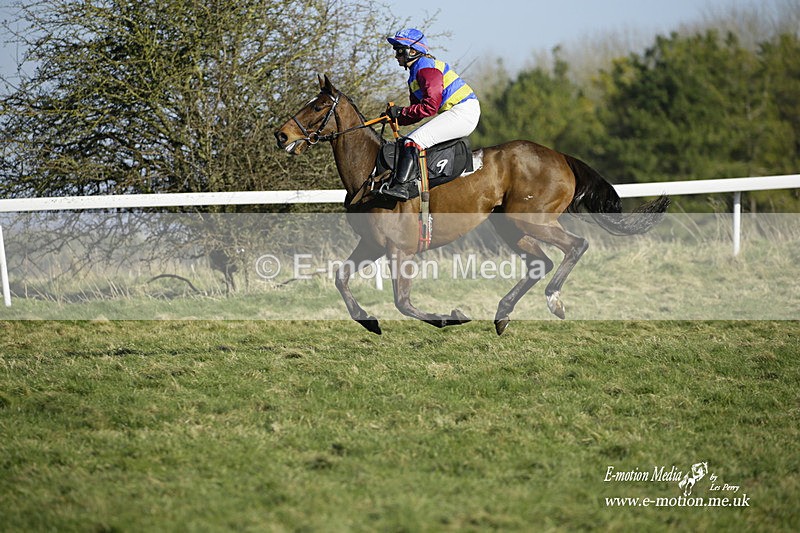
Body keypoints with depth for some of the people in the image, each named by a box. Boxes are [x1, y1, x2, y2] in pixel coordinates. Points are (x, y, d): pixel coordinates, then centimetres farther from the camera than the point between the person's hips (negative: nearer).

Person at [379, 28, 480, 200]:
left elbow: (430, 106, -21)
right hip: (453, 113, 11)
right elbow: (417, 111, 19)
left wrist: (401, 111, -14)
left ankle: (401, 186, -33)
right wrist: (395, 117, 1)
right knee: (405, 142, 11)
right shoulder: (415, 71, 20)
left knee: (414, 141, -23)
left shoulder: (426, 67, -13)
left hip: (464, 112, -11)